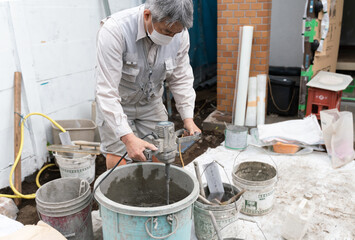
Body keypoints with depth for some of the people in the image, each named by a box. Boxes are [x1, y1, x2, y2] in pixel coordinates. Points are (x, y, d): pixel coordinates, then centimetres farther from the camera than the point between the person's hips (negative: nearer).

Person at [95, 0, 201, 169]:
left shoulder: (179, 33, -17)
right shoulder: (114, 30, -32)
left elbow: (181, 79, -4)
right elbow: (107, 92, -33)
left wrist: (188, 117, -12)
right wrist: (127, 137, -39)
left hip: (151, 103, 4)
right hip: (116, 104, -4)